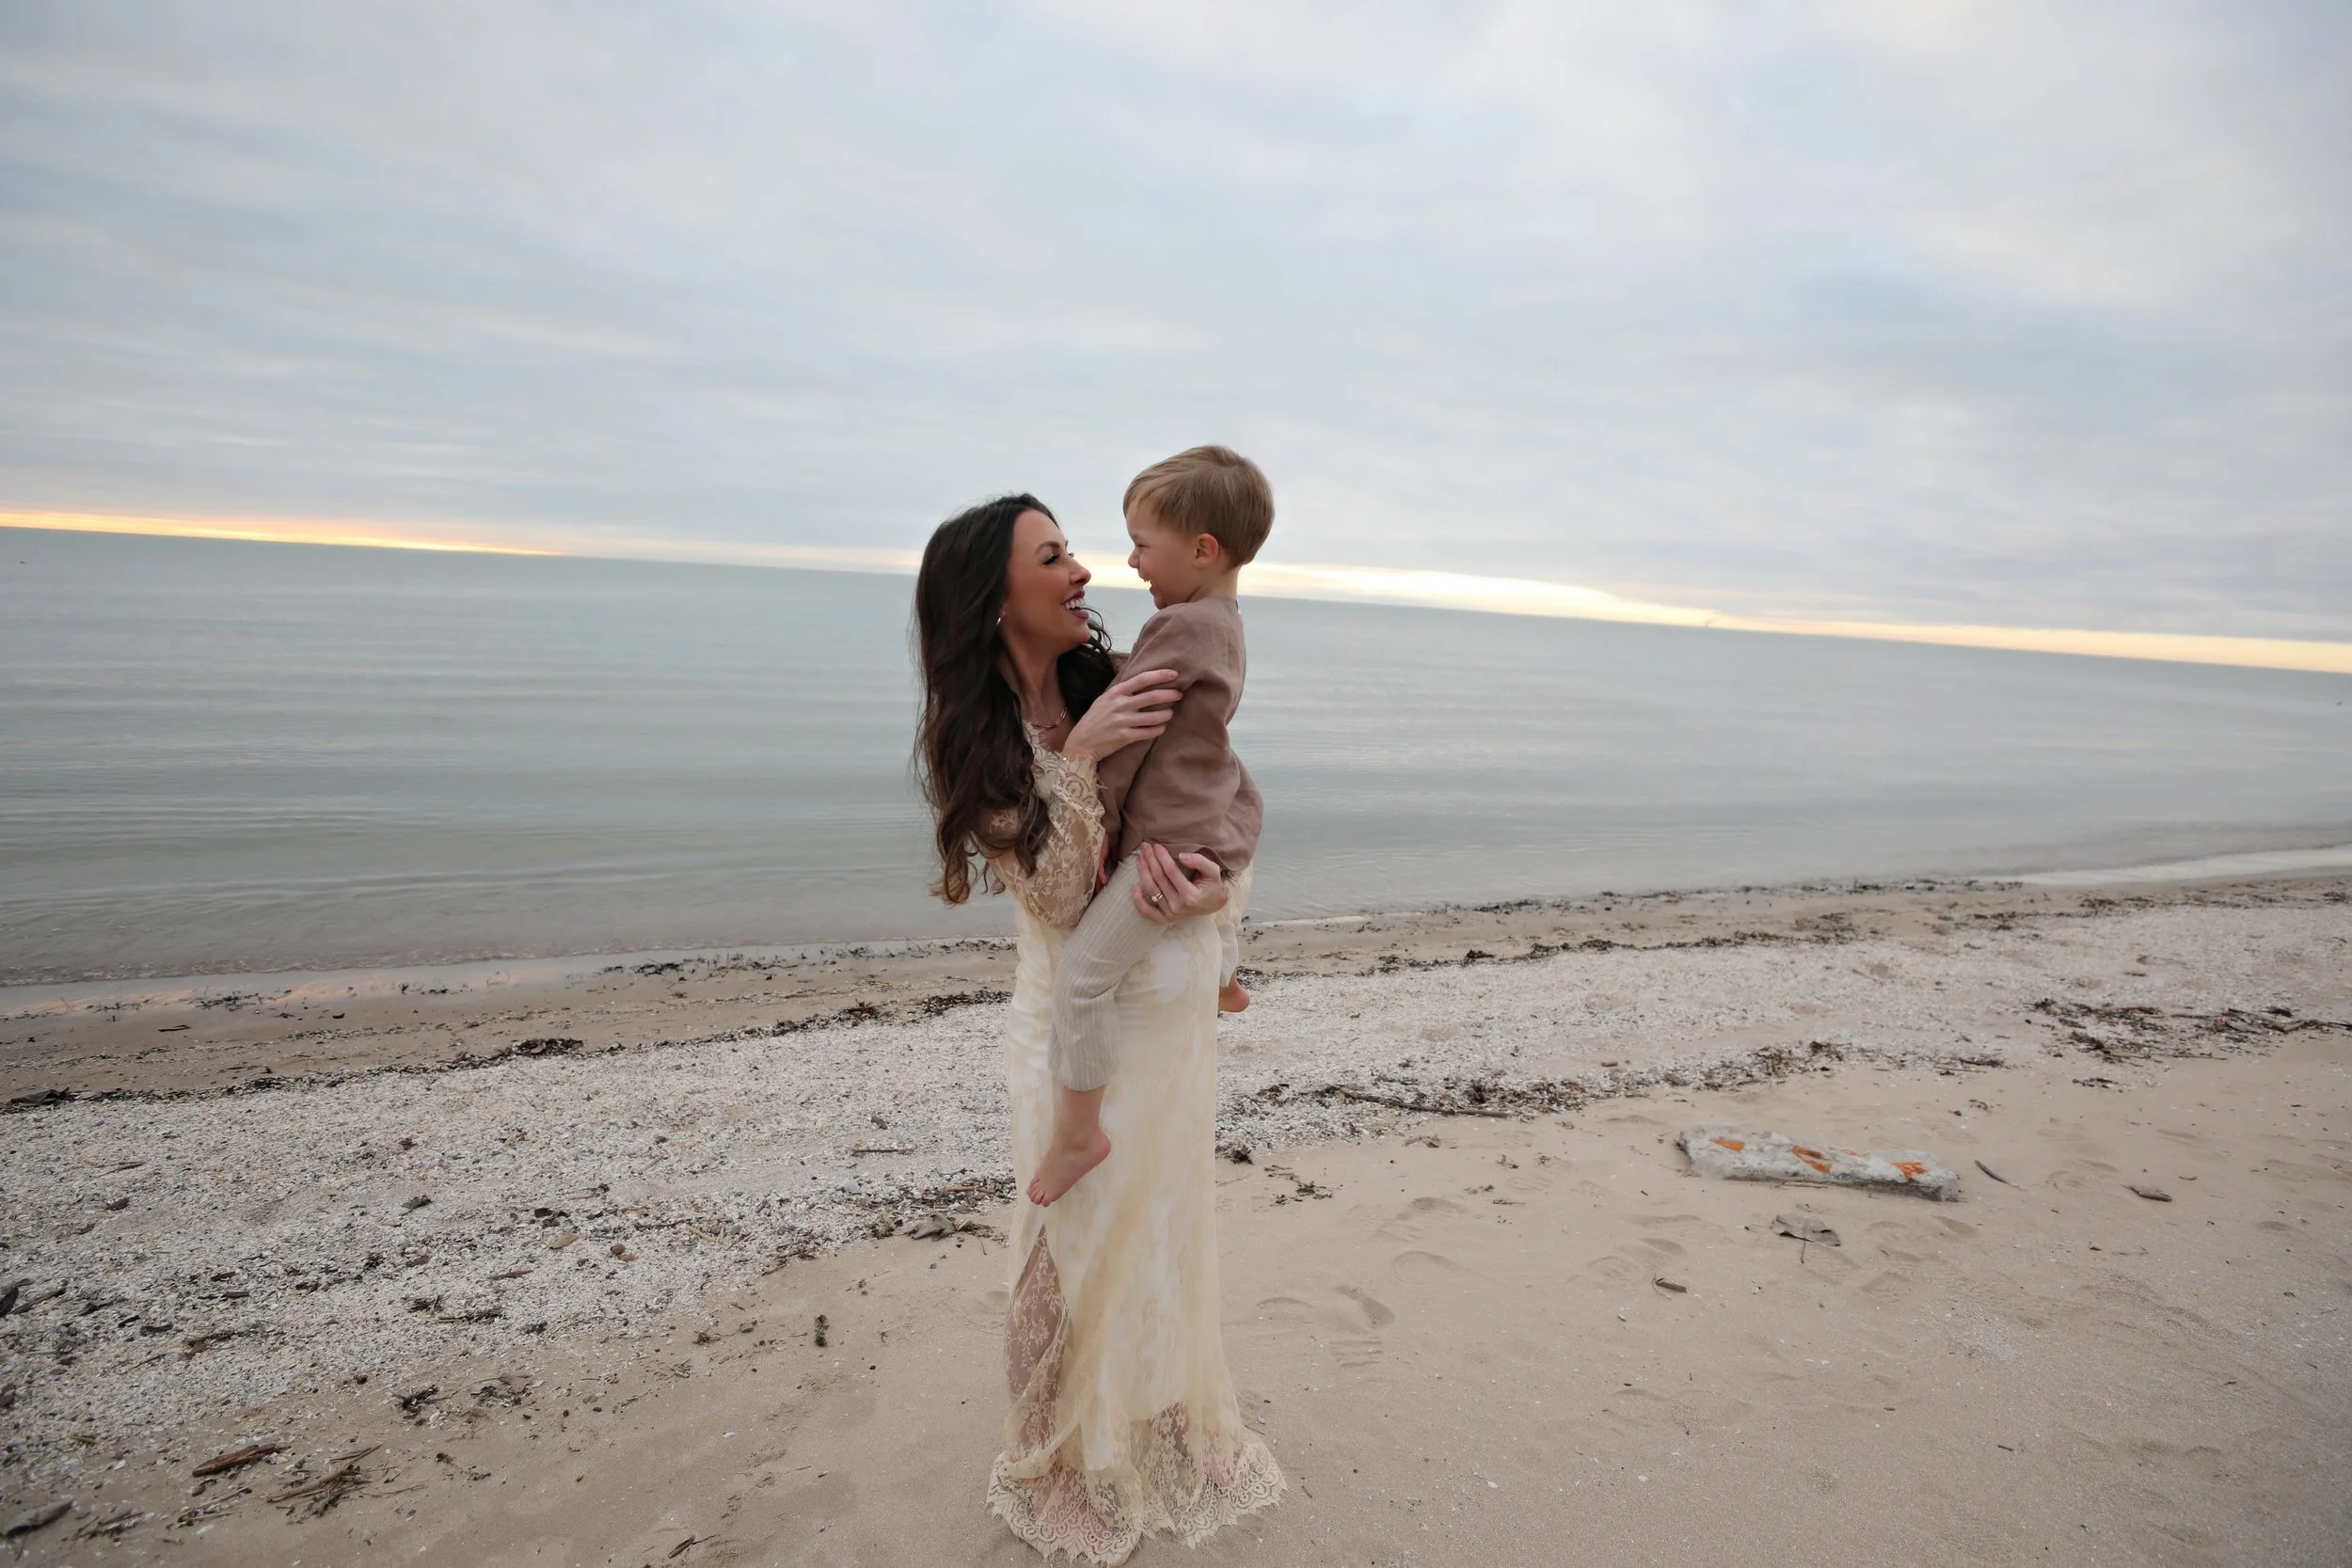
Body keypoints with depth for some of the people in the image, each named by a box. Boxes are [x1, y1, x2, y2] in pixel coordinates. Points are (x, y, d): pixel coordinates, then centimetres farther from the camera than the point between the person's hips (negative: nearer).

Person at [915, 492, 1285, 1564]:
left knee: (1164, 1238, 21)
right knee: (1083, 1252, 11)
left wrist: (1208, 886, -25)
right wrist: (1077, 755, -29)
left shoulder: (1120, 686, -3)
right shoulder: (973, 742, -11)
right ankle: (1070, 1473, 39)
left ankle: (1161, 1431, 47)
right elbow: (1059, 901, -19)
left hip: (1175, 1011, 4)